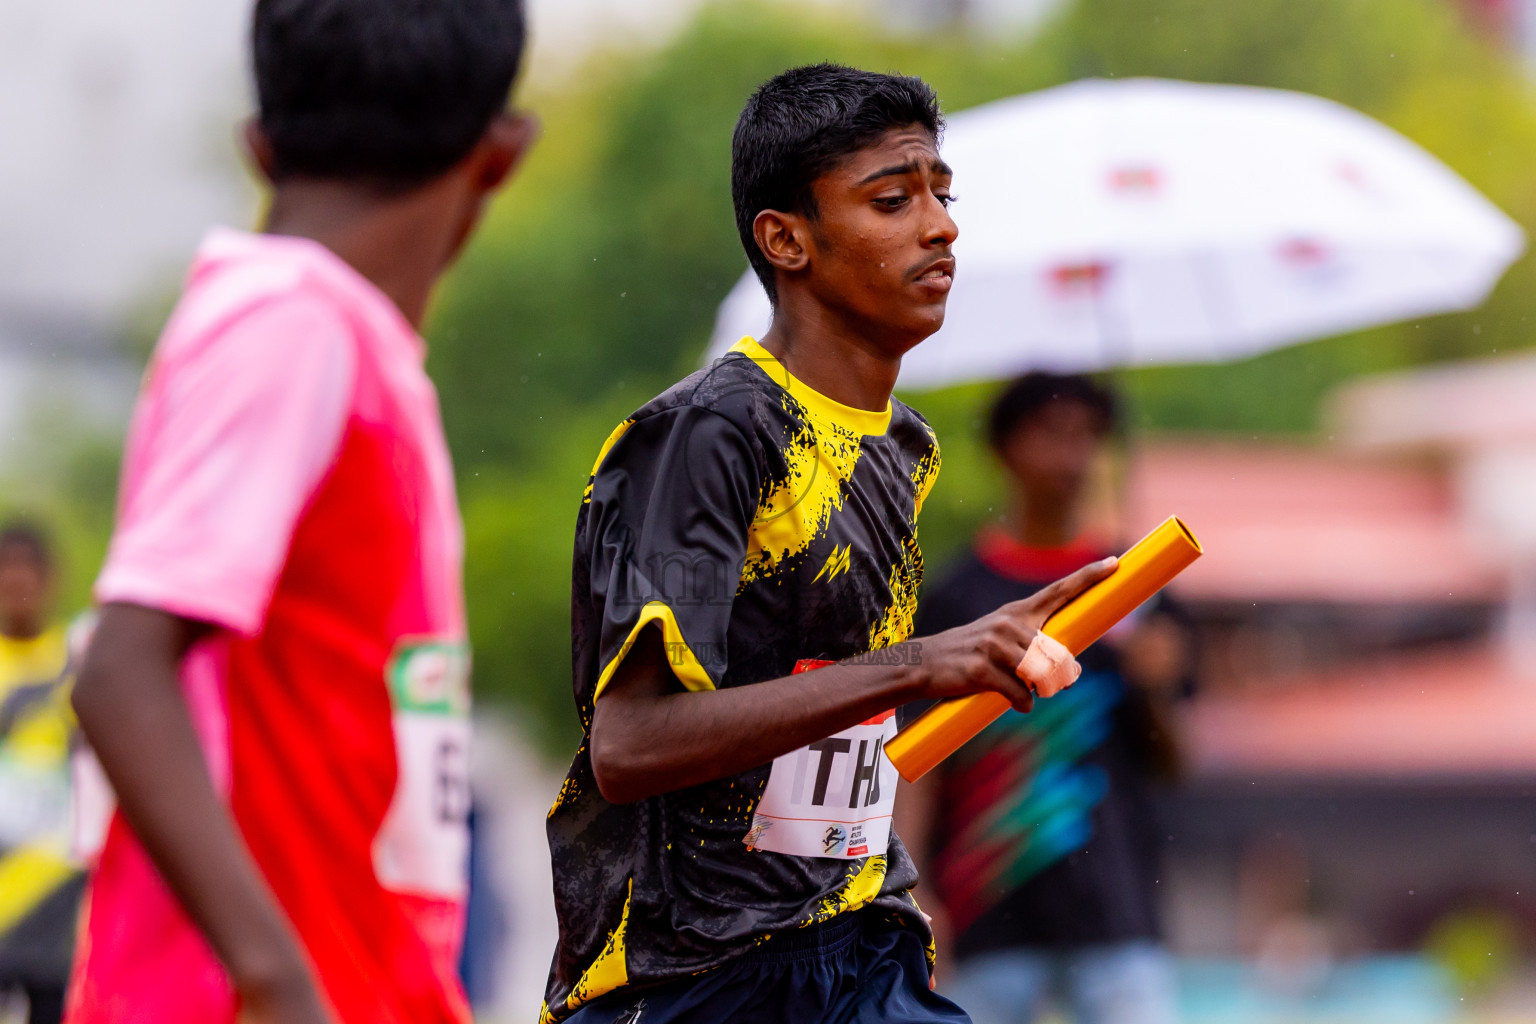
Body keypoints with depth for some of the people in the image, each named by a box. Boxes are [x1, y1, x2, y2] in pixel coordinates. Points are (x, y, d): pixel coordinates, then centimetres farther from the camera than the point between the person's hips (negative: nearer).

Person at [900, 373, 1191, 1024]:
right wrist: (909, 889, -6)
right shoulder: (957, 598, 5)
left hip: (1111, 900, 1)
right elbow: (921, 763, 4)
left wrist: (1154, 689, -8)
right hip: (989, 904, -1)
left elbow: (1168, 765, 12)